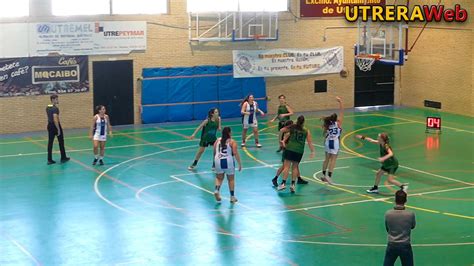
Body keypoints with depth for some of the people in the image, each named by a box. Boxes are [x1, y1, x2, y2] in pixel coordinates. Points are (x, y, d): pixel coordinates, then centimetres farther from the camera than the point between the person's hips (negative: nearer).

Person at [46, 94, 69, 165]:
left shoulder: (47, 108, 8)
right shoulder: (55, 108, -19)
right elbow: (55, 119, -25)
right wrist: (58, 129, -23)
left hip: (50, 125, 8)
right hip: (56, 126, -8)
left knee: (50, 143, 5)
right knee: (61, 142, 8)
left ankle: (49, 160, 4)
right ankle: (63, 158, 18)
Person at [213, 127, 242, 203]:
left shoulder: (217, 141, 7)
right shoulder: (232, 142, -4)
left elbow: (214, 153, 12)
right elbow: (235, 153, -11)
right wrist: (240, 164, -7)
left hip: (218, 161, 3)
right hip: (229, 162, -3)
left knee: (219, 178, 19)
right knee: (231, 179, 13)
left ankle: (217, 190, -7)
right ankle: (232, 197, 17)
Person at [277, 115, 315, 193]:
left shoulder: (292, 127, 0)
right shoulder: (306, 131, 3)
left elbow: (282, 130, 2)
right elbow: (310, 142, 2)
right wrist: (312, 151, 9)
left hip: (290, 148, -2)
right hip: (299, 151, 2)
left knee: (287, 166, -1)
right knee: (295, 167, 13)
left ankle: (283, 183, -9)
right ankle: (293, 184, 9)